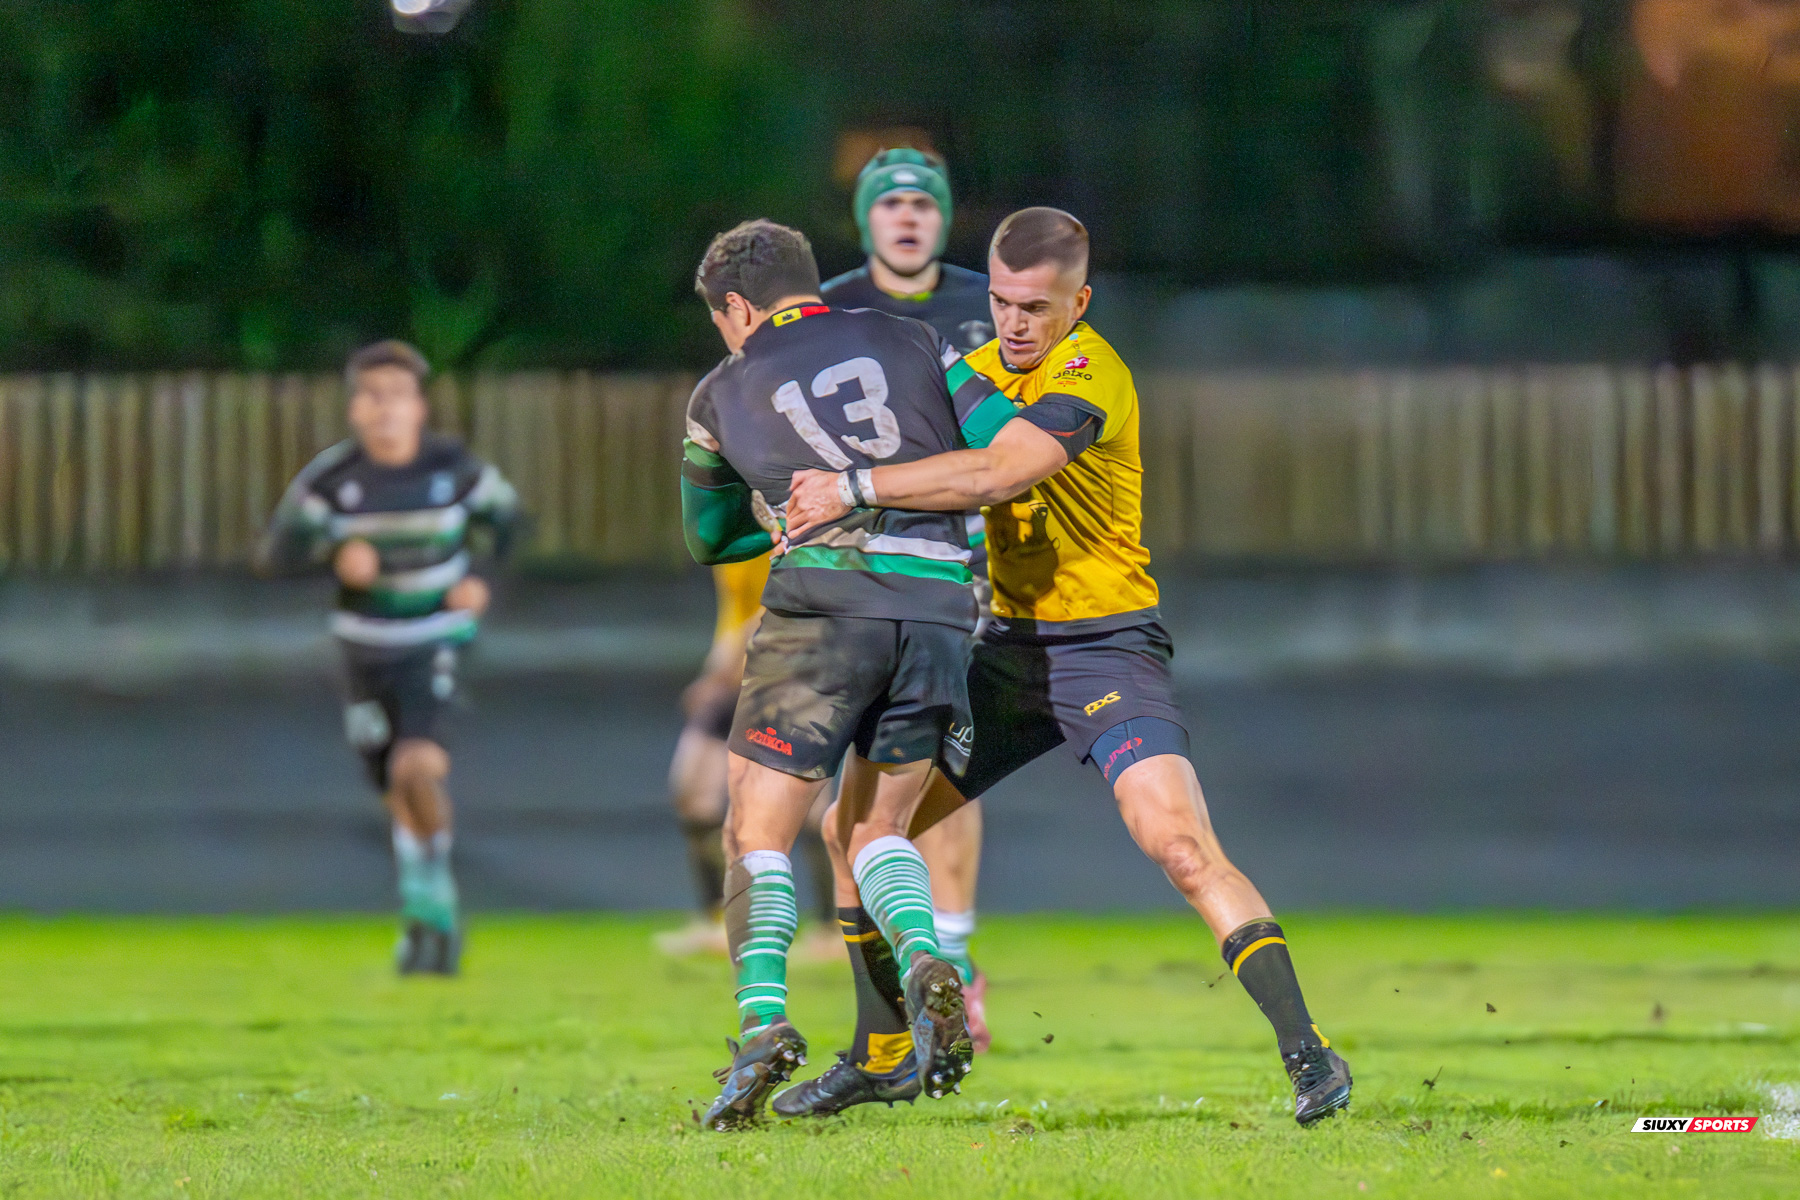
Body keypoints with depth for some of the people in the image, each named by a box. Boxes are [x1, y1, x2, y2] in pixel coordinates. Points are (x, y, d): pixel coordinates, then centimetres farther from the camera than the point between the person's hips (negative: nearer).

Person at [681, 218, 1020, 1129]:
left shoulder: (722, 395, 17)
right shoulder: (913, 344, 18)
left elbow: (708, 538, 31)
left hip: (822, 608, -3)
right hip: (940, 609, 3)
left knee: (757, 833, 6)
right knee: (872, 828, 19)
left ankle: (763, 1021, -16)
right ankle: (923, 963, -10)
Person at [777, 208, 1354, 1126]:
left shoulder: (1087, 376, -19)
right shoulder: (980, 369, 8)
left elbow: (996, 473, -34)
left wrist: (856, 488, -32)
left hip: (1104, 646, -8)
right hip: (1007, 644, 8)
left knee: (1182, 845, -23)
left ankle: (1307, 1055, -19)